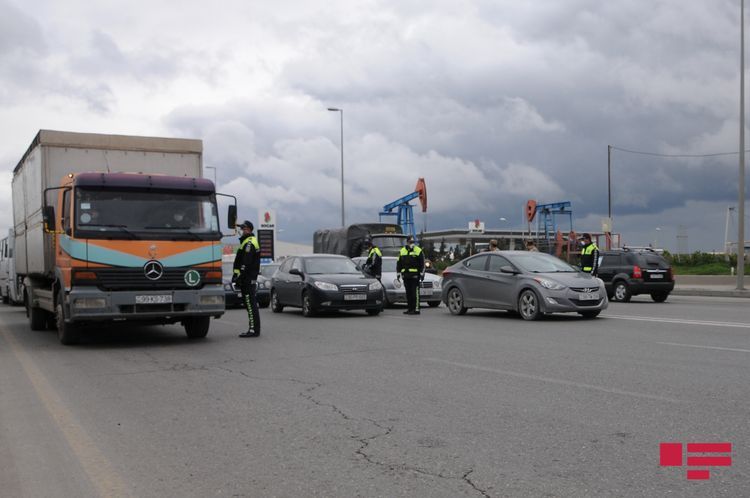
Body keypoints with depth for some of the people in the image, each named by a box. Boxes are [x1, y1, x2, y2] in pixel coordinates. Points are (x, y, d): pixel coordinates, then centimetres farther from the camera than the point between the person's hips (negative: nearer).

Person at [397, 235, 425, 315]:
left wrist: (422, 274, -7)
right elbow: (399, 263, 18)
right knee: (408, 293, 8)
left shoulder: (418, 251, 0)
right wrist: (398, 273, 13)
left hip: (415, 275, -5)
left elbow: (422, 264, -2)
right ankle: (410, 308, 14)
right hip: (406, 275, 5)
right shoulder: (402, 251, 14)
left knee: (415, 292, -8)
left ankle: (416, 309, -9)